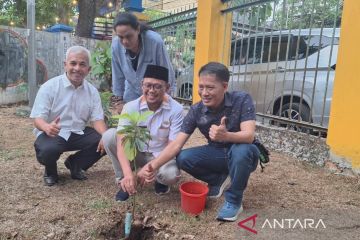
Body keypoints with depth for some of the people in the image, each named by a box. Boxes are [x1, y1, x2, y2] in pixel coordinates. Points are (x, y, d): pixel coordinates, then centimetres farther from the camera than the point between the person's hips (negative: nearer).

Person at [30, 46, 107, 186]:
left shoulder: (92, 91, 1)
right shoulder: (50, 87, -10)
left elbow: (97, 119, -3)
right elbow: (38, 118, -14)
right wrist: (47, 127, -40)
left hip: (78, 133, 4)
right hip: (52, 133, -4)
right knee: (47, 150, -36)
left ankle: (75, 164, 9)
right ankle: (50, 170, 5)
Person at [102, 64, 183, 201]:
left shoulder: (176, 109, -20)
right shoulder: (130, 107, -17)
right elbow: (122, 143, -26)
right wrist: (128, 174, -42)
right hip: (136, 153, 2)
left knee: (171, 174, -35)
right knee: (109, 135, -22)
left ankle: (160, 180, 5)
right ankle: (123, 181, -5)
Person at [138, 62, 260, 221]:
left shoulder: (242, 100, -23)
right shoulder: (196, 111, -15)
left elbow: (249, 135, -34)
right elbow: (176, 144, -19)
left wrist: (225, 136, -55)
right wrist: (153, 166, -33)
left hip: (243, 154, -3)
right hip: (217, 154, 3)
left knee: (241, 149, -38)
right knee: (183, 159, -19)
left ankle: (234, 201, -13)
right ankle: (220, 180, 6)